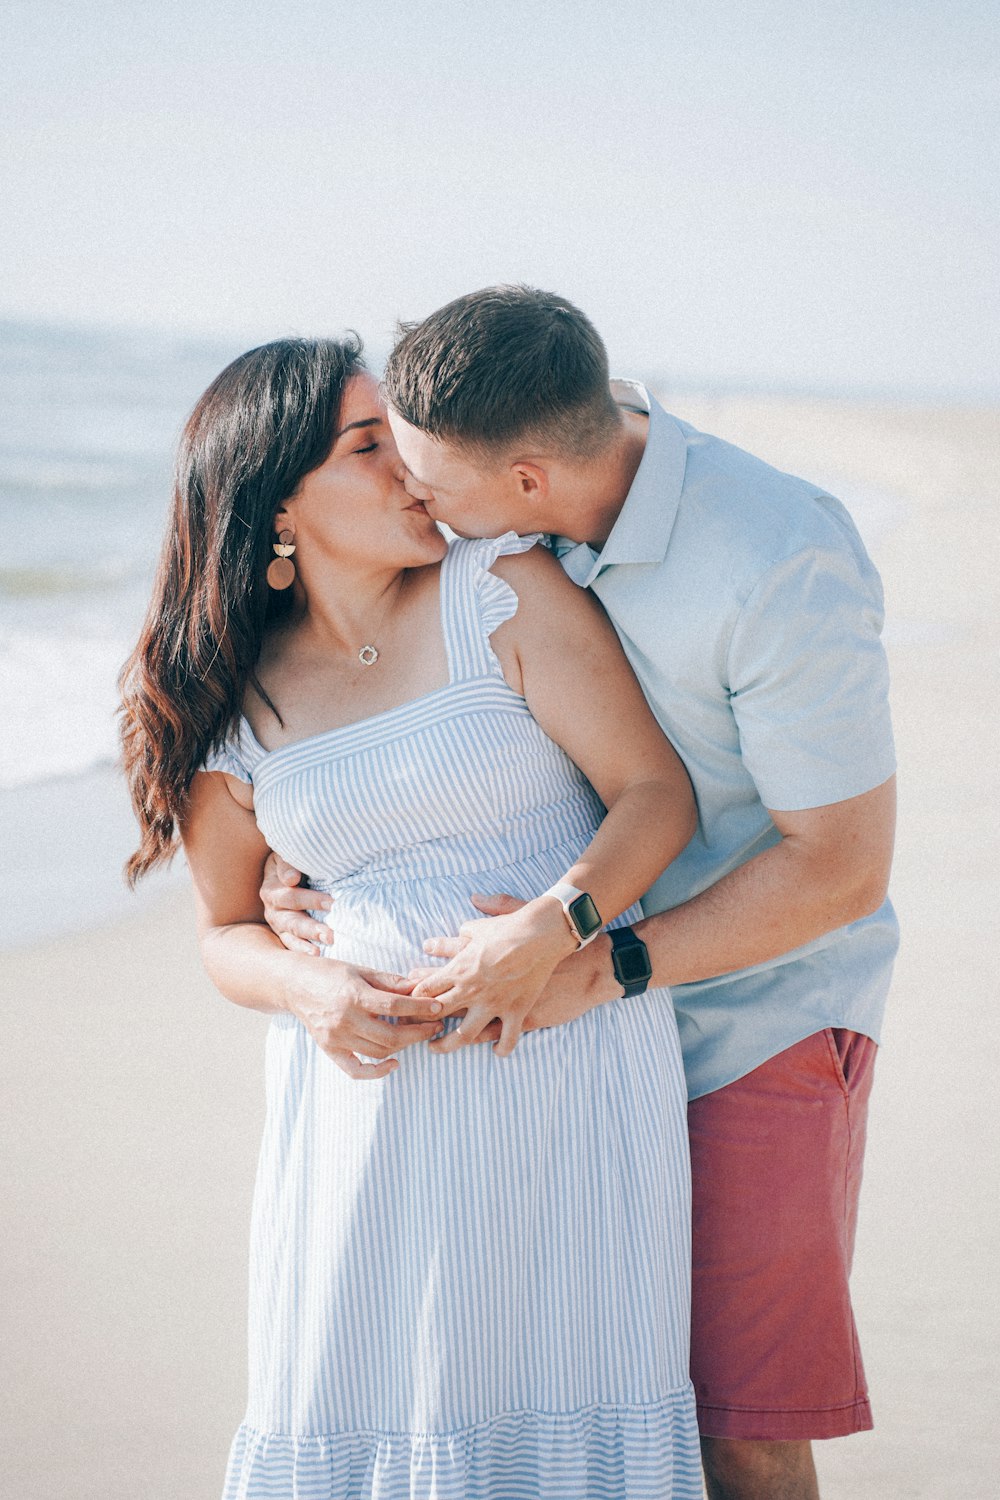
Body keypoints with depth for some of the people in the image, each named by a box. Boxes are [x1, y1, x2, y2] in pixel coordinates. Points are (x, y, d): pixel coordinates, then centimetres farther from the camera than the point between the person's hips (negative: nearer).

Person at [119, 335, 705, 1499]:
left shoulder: (504, 593, -6)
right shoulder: (237, 700, 3)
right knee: (352, 1401, 3)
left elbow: (659, 792, -7)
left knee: (561, 1391, -1)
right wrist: (309, 990, -10)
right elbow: (226, 933, 12)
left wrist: (551, 928, -23)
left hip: (567, 1045, -2)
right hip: (368, 1072, 2)